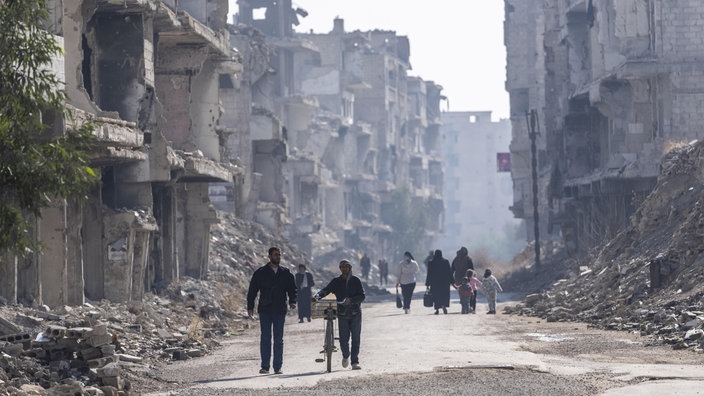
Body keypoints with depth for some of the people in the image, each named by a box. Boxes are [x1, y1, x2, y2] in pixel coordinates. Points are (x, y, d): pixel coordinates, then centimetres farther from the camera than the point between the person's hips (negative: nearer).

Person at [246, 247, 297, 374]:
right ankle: (265, 366, -2)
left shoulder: (286, 273, 9)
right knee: (265, 338, -4)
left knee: (279, 339, 4)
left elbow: (292, 289, 12)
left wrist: (292, 301, -6)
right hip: (265, 310, -2)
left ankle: (277, 367, 8)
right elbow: (252, 290, 5)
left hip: (280, 311, 2)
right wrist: (250, 307, -2)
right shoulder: (260, 273, 2)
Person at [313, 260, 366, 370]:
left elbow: (362, 296, -5)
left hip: (355, 314, -1)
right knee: (343, 339, -2)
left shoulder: (356, 281, 3)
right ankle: (346, 356, 27)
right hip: (342, 314, 1)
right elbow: (326, 290, -5)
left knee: (356, 339, -3)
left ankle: (355, 362, 4)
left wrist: (351, 300, -21)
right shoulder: (336, 282, 7)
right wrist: (317, 296, -26)